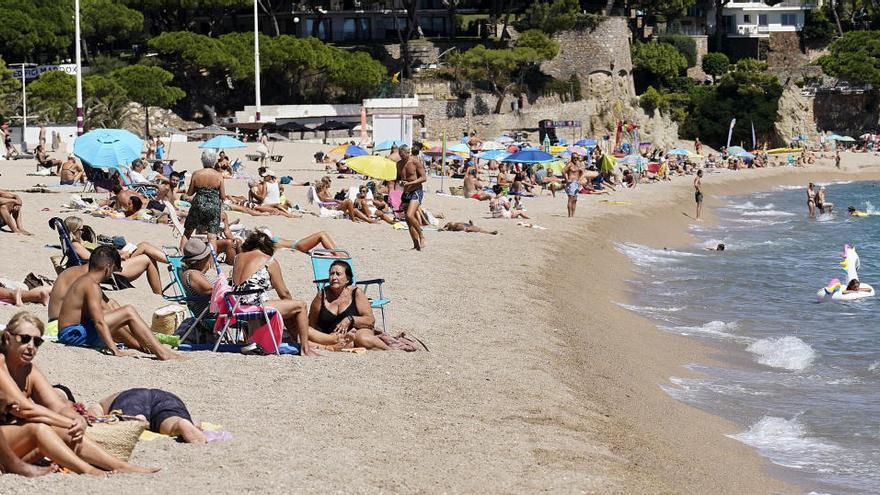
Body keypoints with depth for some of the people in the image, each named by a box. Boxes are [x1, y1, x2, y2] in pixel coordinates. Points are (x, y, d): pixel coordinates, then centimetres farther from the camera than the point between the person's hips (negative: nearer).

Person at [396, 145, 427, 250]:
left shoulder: (416, 162, -11)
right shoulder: (399, 164, 9)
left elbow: (424, 178, -13)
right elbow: (398, 178, 20)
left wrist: (410, 183, -22)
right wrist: (400, 182, -5)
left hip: (416, 192, -7)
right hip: (406, 193, 7)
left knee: (410, 216, -24)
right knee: (408, 221, 5)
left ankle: (421, 236, -9)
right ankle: (416, 244, 12)